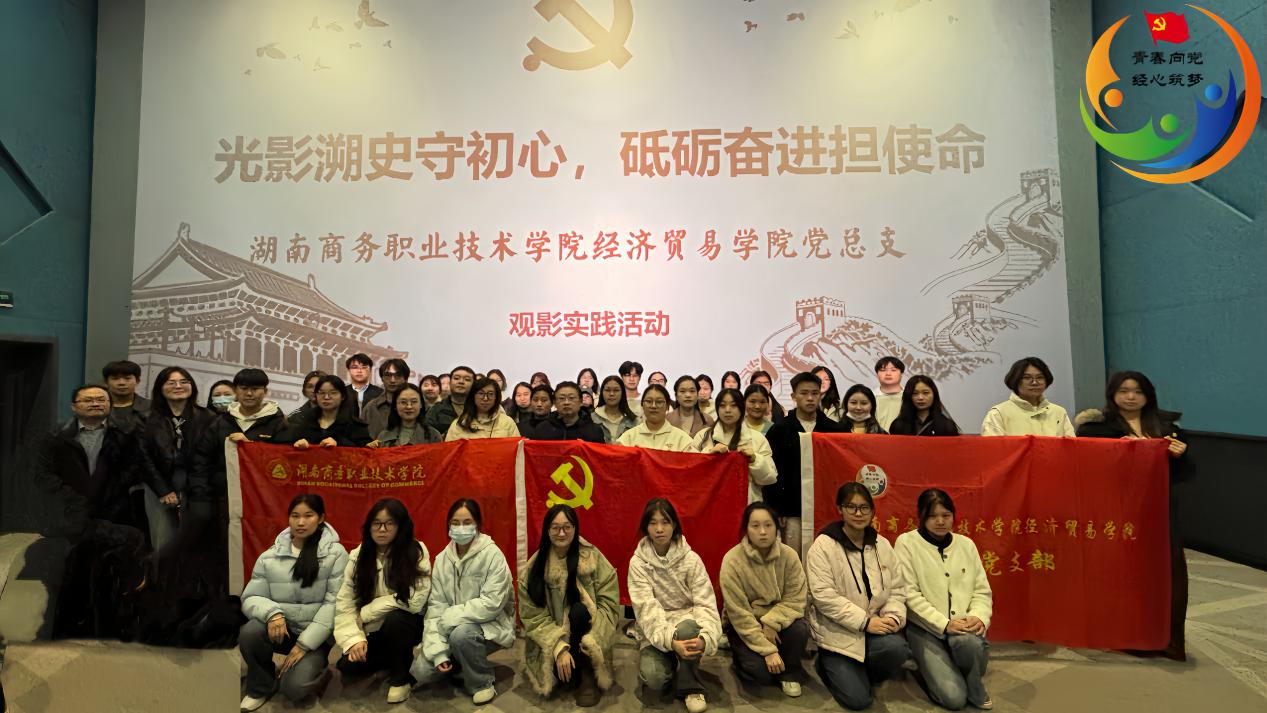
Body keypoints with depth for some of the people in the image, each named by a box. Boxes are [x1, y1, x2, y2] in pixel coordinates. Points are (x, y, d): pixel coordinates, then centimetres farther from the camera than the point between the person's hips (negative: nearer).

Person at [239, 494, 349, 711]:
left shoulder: (336, 554, -11)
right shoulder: (269, 557, -1)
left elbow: (335, 603, -14)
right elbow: (250, 598, -1)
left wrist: (304, 644, -18)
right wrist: (272, 613, -24)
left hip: (315, 637, -3)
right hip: (282, 629, 3)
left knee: (295, 687, -24)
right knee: (249, 633, -28)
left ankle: (315, 665, 13)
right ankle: (261, 686, 1)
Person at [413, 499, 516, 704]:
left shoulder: (493, 555, -18)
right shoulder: (442, 559, -2)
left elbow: (492, 604, -24)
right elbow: (436, 605, -4)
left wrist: (449, 617, -21)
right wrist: (439, 651, -15)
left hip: (490, 625, -5)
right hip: (453, 628, 5)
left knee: (461, 634, -34)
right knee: (422, 671, -12)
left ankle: (482, 683, -6)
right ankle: (463, 666, 17)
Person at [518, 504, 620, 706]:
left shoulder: (592, 557, -12)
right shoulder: (533, 568, -11)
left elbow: (609, 602, -13)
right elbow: (533, 617, -12)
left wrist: (592, 640, -25)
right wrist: (559, 647, -24)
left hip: (583, 630, 0)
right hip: (549, 640, 0)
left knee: (579, 611, -30)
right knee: (558, 666, -28)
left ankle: (588, 675, -13)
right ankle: (575, 677, 7)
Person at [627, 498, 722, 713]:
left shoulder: (691, 559, -8)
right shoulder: (638, 563, -9)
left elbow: (706, 604, -13)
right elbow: (647, 608, -18)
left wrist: (704, 637, -34)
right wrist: (670, 641, -34)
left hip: (687, 625, 0)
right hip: (654, 633, 0)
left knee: (686, 627, -35)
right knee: (653, 677, -28)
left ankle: (690, 686, -8)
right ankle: (676, 670, 8)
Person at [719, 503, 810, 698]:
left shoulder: (789, 555, -13)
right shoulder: (732, 561, -22)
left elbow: (795, 599, -12)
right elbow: (739, 614, -19)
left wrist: (771, 622, -28)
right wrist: (768, 650, -21)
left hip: (778, 620, 3)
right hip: (744, 625, -3)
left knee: (799, 629, -27)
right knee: (762, 672, -22)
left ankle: (790, 672, 2)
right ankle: (742, 653, 13)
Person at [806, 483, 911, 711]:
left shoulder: (882, 545, 5)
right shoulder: (823, 545, -12)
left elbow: (897, 588, 7)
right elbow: (824, 596, -18)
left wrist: (893, 616, -13)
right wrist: (865, 621, -22)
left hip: (876, 626, 4)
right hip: (838, 631, -4)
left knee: (898, 648, -28)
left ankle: (863, 674, 6)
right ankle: (827, 664, 19)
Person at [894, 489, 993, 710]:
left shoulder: (966, 544, 8)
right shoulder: (907, 542, -6)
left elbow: (982, 590, 7)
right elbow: (909, 593, -11)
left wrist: (979, 617, -13)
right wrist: (944, 624, -20)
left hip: (964, 628, 3)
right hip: (925, 628, -3)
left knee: (969, 641, -35)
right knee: (954, 697, -20)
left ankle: (975, 689, -3)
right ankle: (935, 668, 14)